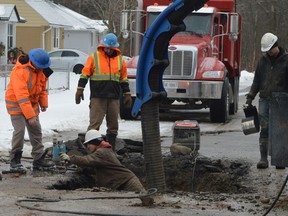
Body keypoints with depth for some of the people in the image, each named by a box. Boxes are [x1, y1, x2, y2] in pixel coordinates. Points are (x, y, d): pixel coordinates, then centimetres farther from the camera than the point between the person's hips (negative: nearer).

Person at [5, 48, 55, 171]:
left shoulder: (41, 70, -5)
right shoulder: (20, 71, -30)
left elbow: (42, 87, 12)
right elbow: (21, 96, -32)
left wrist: (43, 102, 0)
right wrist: (30, 116, -32)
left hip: (32, 104, 8)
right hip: (16, 104, -8)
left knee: (36, 131, 6)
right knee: (19, 131, -15)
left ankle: (39, 159, 12)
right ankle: (15, 161, -4)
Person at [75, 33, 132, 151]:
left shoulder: (120, 60, 10)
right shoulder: (94, 57, 0)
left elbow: (124, 79, 17)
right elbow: (84, 74, 1)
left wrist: (127, 94, 15)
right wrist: (80, 89, -6)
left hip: (114, 98, 4)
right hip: (97, 98, -4)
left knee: (113, 125, 9)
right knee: (94, 123, -7)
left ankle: (111, 148, 17)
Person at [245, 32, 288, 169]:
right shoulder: (263, 60, 11)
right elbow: (257, 81, 17)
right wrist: (250, 96, 10)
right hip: (264, 100, 3)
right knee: (264, 129, -3)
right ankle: (263, 158, -3)